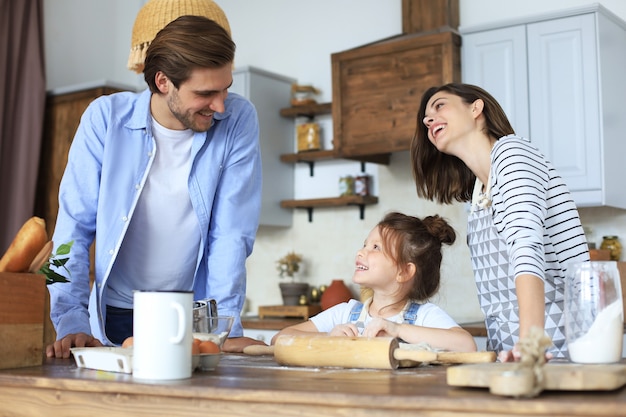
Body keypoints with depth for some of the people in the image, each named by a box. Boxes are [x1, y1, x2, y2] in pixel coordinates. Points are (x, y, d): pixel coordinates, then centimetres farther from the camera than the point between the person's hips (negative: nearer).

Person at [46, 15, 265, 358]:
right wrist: (72, 322, -14)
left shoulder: (238, 120, -8)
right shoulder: (105, 117, -7)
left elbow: (232, 233, -9)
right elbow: (74, 227, -6)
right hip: (114, 318, 1)